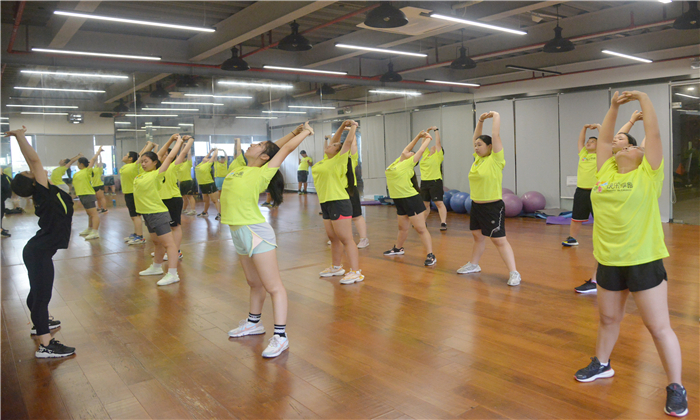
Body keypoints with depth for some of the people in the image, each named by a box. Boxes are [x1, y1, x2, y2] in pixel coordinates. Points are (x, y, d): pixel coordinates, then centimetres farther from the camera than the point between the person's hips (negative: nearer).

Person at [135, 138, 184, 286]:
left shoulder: (157, 174, -11)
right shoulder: (143, 174, 9)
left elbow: (170, 157, -11)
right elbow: (140, 158, 28)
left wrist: (179, 141, -2)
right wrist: (150, 146, 26)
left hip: (157, 213, -9)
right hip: (147, 213, 9)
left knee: (168, 243, -9)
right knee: (157, 242, 22)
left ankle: (172, 274, -12)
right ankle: (156, 267, 35)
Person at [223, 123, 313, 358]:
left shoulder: (262, 173, -7)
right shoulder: (239, 168, 12)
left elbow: (286, 149, -5)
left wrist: (306, 132, 12)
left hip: (256, 233, -8)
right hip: (238, 233, 8)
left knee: (273, 287, -3)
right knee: (254, 283, 22)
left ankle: (280, 336, 0)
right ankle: (253, 323, 36)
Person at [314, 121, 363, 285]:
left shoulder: (338, 160, -8)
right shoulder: (325, 160, 13)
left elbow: (348, 142, -12)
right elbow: (334, 140, 21)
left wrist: (353, 126, 2)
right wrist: (342, 126, 15)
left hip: (339, 203, -9)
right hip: (326, 203, 9)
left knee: (346, 239, -8)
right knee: (333, 238, 17)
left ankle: (356, 272, -6)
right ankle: (336, 267, 30)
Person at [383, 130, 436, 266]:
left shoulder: (409, 163, -6)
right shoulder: (397, 162, 13)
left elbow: (421, 150, -2)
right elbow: (406, 148, 21)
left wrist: (428, 138, 14)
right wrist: (419, 136, 20)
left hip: (411, 199, -7)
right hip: (399, 200, 7)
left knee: (420, 228, -7)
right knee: (402, 227, 23)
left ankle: (430, 255, -6)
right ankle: (398, 248, 39)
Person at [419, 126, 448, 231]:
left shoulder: (438, 156, -1)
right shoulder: (426, 154, 15)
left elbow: (438, 142, -4)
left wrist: (436, 130, 2)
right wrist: (427, 132, 19)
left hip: (435, 182, -7)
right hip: (424, 182, 7)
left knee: (439, 203, -9)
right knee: (425, 204, 13)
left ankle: (443, 223, -12)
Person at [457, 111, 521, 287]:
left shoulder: (495, 159, -12)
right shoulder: (478, 159, 7)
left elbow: (495, 136, -18)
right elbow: (476, 138, 17)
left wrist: (496, 116, -7)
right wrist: (481, 120, 11)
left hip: (493, 207, -7)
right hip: (476, 206, 8)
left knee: (499, 240, -6)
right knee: (477, 236, 20)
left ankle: (514, 273, -2)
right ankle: (473, 265, 35)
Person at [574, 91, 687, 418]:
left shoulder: (648, 174, -4)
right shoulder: (606, 173, 8)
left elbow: (654, 134, -6)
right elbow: (604, 139, 14)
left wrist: (644, 99, 4)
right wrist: (614, 106, 15)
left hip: (644, 262, -4)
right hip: (608, 261, 5)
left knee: (658, 326, 3)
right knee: (608, 318, 20)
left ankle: (676, 387, 17)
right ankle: (602, 364, 39)